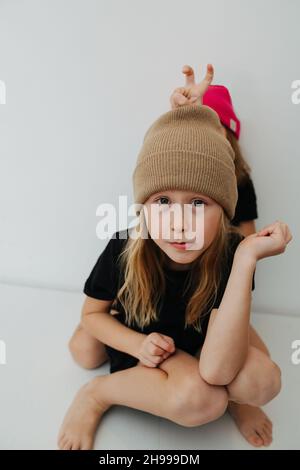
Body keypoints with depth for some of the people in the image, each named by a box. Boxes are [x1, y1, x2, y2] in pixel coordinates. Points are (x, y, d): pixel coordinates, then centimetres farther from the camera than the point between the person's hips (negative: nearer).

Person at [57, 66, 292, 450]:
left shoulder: (228, 253, -26)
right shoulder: (124, 249, -23)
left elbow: (216, 370, -35)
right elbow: (92, 313, -5)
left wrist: (245, 259, -43)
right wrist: (138, 344, -25)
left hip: (196, 352, 2)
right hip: (138, 349, -2)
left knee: (264, 381, -28)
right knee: (201, 400, -32)